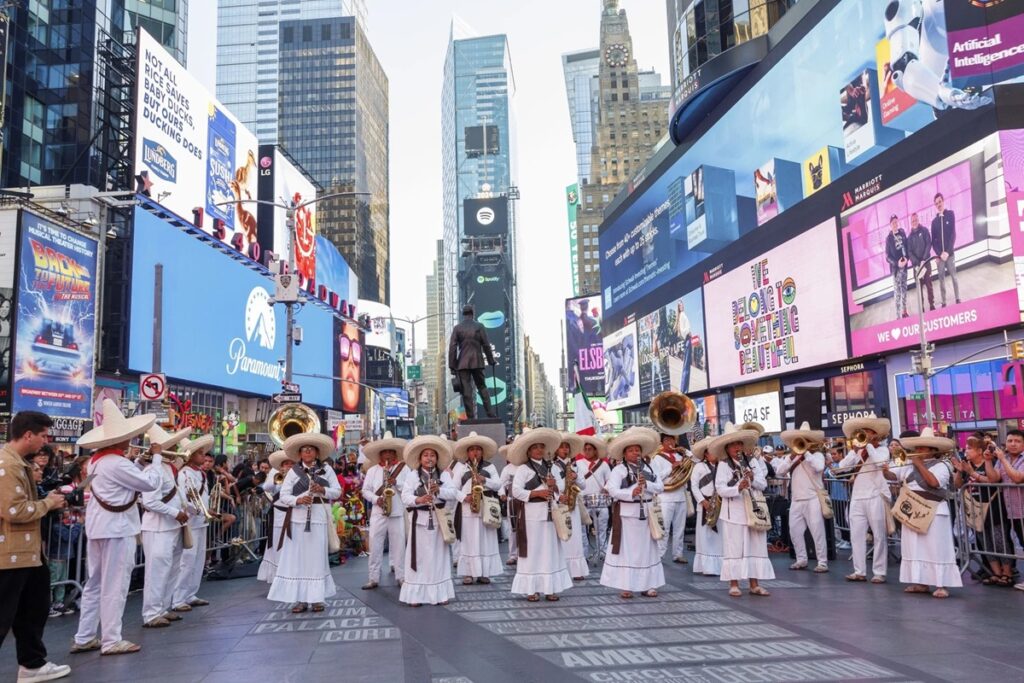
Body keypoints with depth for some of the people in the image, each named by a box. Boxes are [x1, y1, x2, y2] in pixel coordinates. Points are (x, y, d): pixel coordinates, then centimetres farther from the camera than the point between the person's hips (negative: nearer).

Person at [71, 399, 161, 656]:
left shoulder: (99, 460, 9)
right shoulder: (117, 463, -20)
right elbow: (151, 483, -16)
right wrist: (156, 457, -5)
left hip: (100, 527, 9)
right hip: (116, 529, -9)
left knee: (96, 584, 15)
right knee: (115, 586, -1)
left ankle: (84, 638, 20)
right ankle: (111, 641, 6)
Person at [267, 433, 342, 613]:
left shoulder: (326, 470, 9)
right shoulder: (293, 471, 6)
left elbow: (337, 491, 6)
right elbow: (283, 496, 1)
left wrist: (323, 490, -12)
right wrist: (298, 500, -18)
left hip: (319, 517, 0)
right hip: (298, 518, 0)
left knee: (317, 557, 3)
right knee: (297, 557, -2)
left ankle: (317, 598, 9)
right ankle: (300, 598, 4)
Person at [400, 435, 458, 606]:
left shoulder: (444, 474, 8)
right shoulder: (412, 475, 2)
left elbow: (453, 494, -2)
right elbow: (405, 496, -7)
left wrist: (439, 490, -19)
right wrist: (418, 499, -25)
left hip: (439, 519, 2)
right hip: (420, 518, -2)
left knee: (438, 555, 6)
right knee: (419, 555, -1)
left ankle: (440, 593, 12)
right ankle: (416, 594, 3)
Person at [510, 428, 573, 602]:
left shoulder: (552, 468, 14)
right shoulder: (523, 469, -2)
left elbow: (562, 490, 12)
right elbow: (516, 491, -11)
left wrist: (554, 486, -9)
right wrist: (537, 493, -16)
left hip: (550, 513, 5)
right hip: (532, 514, -5)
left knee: (551, 550, 7)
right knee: (532, 551, -1)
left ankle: (550, 587, 15)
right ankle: (531, 589, 5)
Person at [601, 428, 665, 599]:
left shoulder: (648, 468, 12)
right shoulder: (619, 469, -5)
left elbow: (661, 487, 6)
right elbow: (612, 490, -17)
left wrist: (646, 484, -12)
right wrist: (631, 493, -30)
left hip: (646, 513, 6)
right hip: (627, 513, -5)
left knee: (647, 549, 9)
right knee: (627, 549, -2)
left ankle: (647, 585, 18)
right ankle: (625, 586, 3)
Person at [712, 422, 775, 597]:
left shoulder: (752, 462, 9)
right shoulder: (723, 464, -4)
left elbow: (763, 484, 6)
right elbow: (720, 489, -12)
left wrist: (753, 479, -15)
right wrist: (738, 488, -27)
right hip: (733, 512, -4)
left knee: (755, 547, 6)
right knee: (734, 548, -1)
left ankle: (754, 584, 13)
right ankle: (734, 584, 5)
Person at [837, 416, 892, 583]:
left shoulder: (882, 450, 4)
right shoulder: (856, 451, 15)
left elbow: (880, 462, -18)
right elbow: (843, 466, 2)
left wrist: (868, 444, -9)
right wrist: (855, 450, -4)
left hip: (875, 497, -5)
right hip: (857, 498, 5)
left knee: (879, 536, -1)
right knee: (856, 535, 3)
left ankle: (879, 572, 3)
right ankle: (859, 571, 8)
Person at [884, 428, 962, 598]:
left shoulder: (941, 465, -5)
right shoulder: (909, 465, 10)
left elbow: (933, 482, -21)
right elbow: (892, 476, 8)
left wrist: (919, 464, -16)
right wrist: (885, 471, -15)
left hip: (934, 512, -6)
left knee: (936, 548, -4)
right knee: (914, 547, 9)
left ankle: (941, 585, 0)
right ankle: (920, 582, 17)